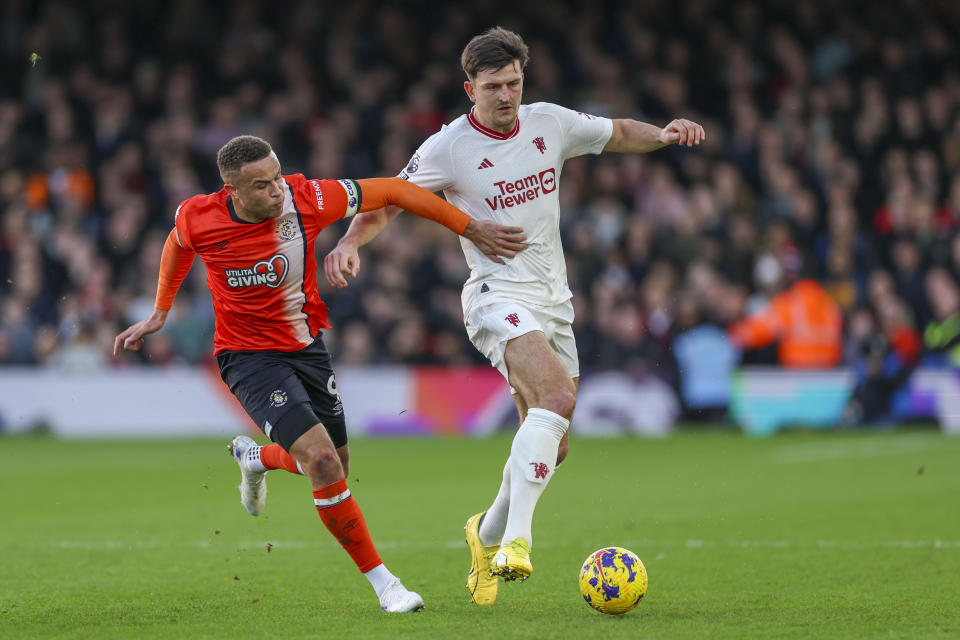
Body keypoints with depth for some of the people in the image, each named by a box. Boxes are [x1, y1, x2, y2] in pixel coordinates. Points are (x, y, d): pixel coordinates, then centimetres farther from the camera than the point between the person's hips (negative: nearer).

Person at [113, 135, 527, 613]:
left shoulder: (306, 198, -21)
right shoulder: (199, 219, -20)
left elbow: (393, 191, -12)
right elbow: (179, 243, 7)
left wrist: (472, 229, -10)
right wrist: (160, 313, 17)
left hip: (306, 347, 4)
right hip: (248, 356, -4)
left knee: (333, 465, 16)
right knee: (323, 461, -20)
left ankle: (253, 456, 48)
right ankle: (382, 582, -7)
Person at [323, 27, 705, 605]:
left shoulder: (549, 123, 5)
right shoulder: (448, 148, -9)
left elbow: (619, 134, 20)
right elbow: (385, 205, -7)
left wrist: (663, 134, 1)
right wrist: (349, 244, -26)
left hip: (554, 301, 6)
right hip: (498, 296, -6)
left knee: (552, 446, 8)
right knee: (559, 396, -32)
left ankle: (488, 533, 32)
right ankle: (517, 537, -36)